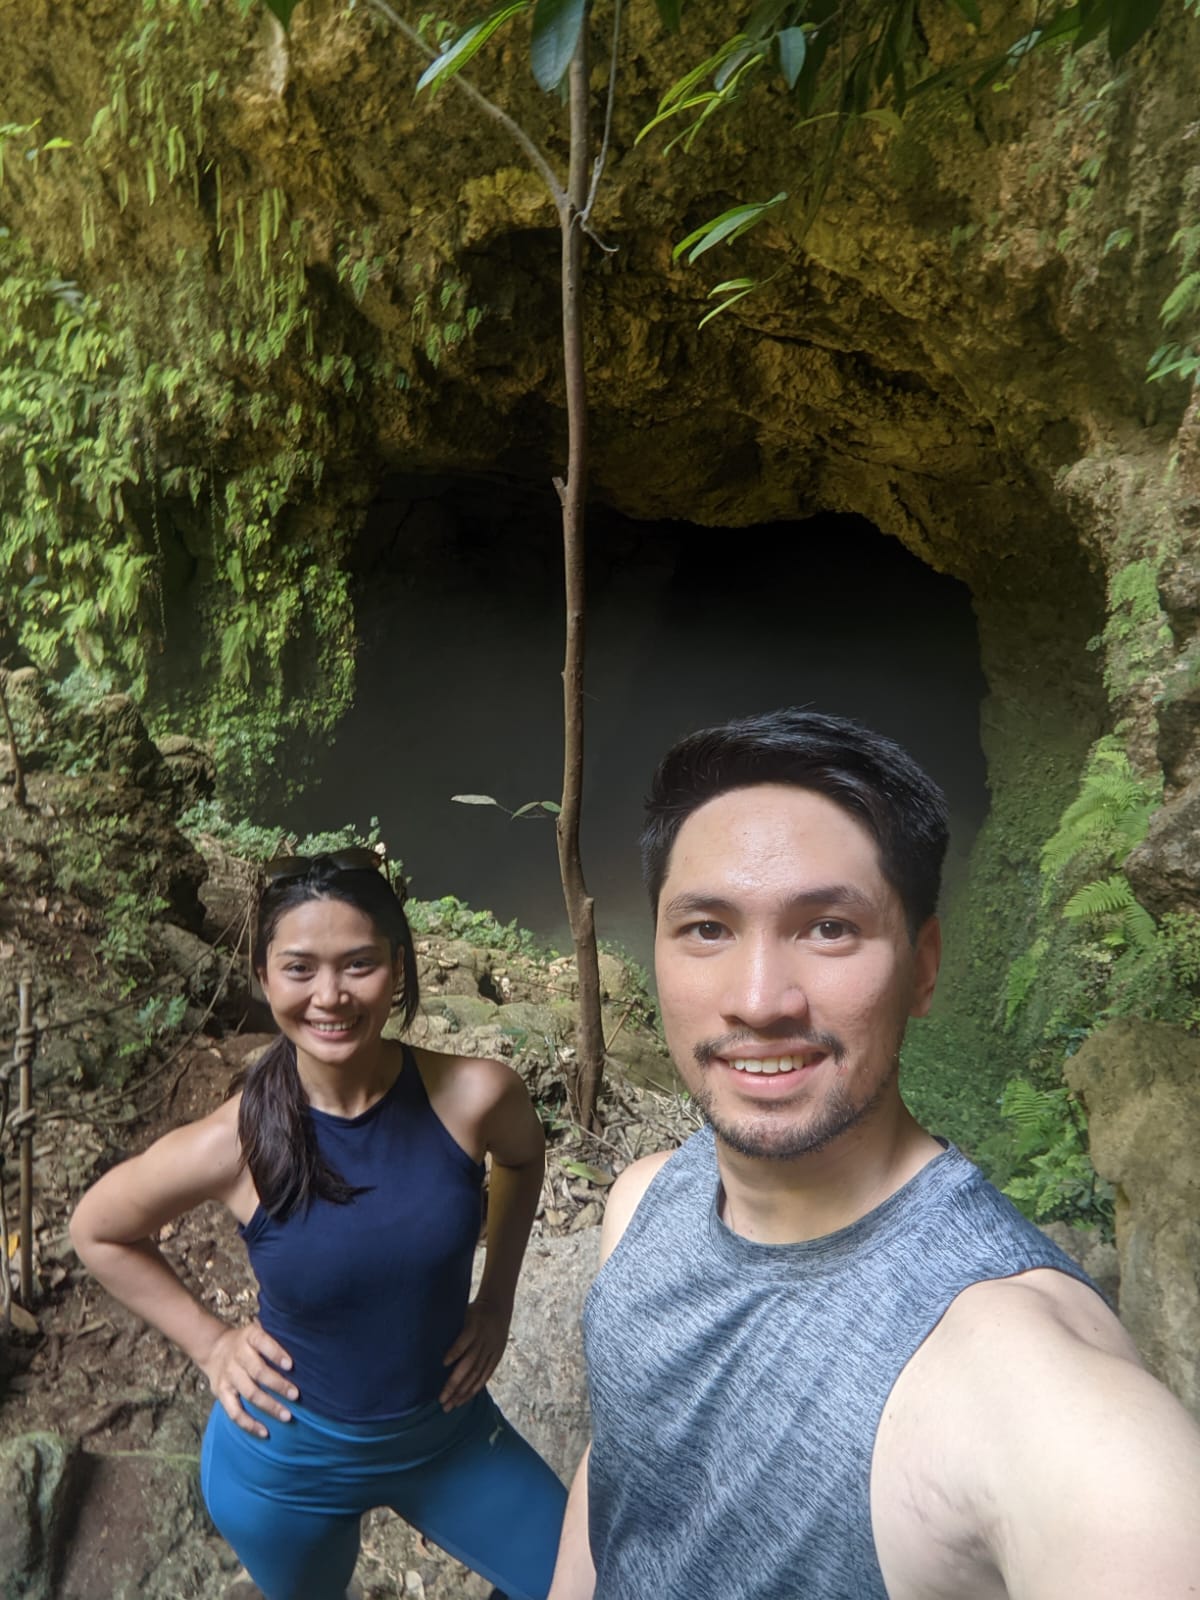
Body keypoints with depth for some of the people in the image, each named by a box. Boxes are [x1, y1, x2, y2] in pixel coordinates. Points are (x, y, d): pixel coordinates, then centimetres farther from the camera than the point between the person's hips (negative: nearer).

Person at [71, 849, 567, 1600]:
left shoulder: (473, 1096, -23)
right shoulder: (228, 1148, -26)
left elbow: (523, 1157, 3)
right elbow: (97, 1231, -5)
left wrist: (497, 1298, -1)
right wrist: (210, 1342, -8)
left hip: (451, 1433, 2)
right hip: (290, 1460, -1)